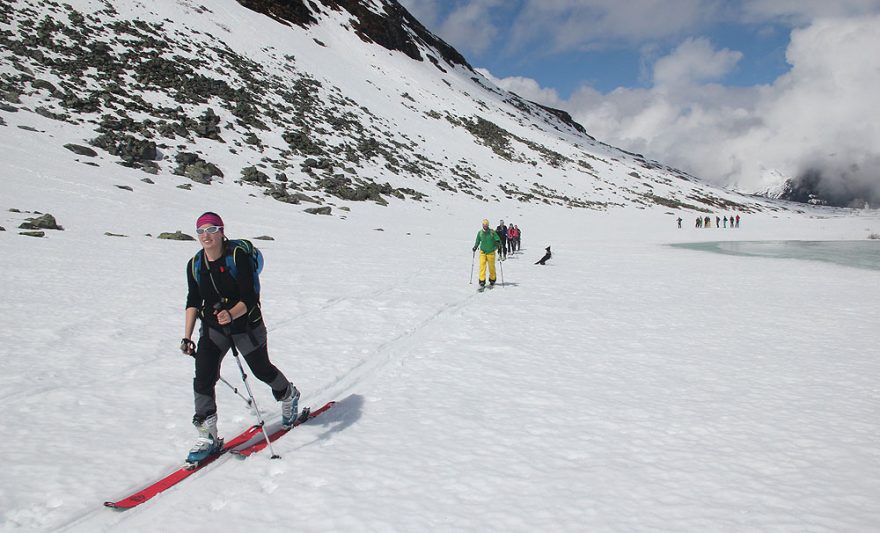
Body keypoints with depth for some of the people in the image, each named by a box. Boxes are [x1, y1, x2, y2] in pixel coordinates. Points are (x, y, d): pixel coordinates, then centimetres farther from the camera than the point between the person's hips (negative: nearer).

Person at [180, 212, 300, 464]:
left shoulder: (239, 257, -20)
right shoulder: (194, 264, -4)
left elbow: (249, 299, -24)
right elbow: (193, 301, 3)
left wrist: (231, 314, -43)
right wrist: (187, 336, -3)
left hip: (246, 325, -4)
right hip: (213, 328, 4)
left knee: (262, 370, 14)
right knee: (203, 377, -12)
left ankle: (289, 396, 46)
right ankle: (208, 437, -2)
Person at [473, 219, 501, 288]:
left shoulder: (492, 232, -7)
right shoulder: (480, 232, 2)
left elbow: (498, 240, -2)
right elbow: (477, 241, 17)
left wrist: (498, 244, -21)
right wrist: (475, 247, 5)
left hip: (491, 252, -1)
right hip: (482, 252, 2)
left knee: (491, 267, 6)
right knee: (482, 266, -10)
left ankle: (492, 279, 26)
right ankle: (482, 281, -10)